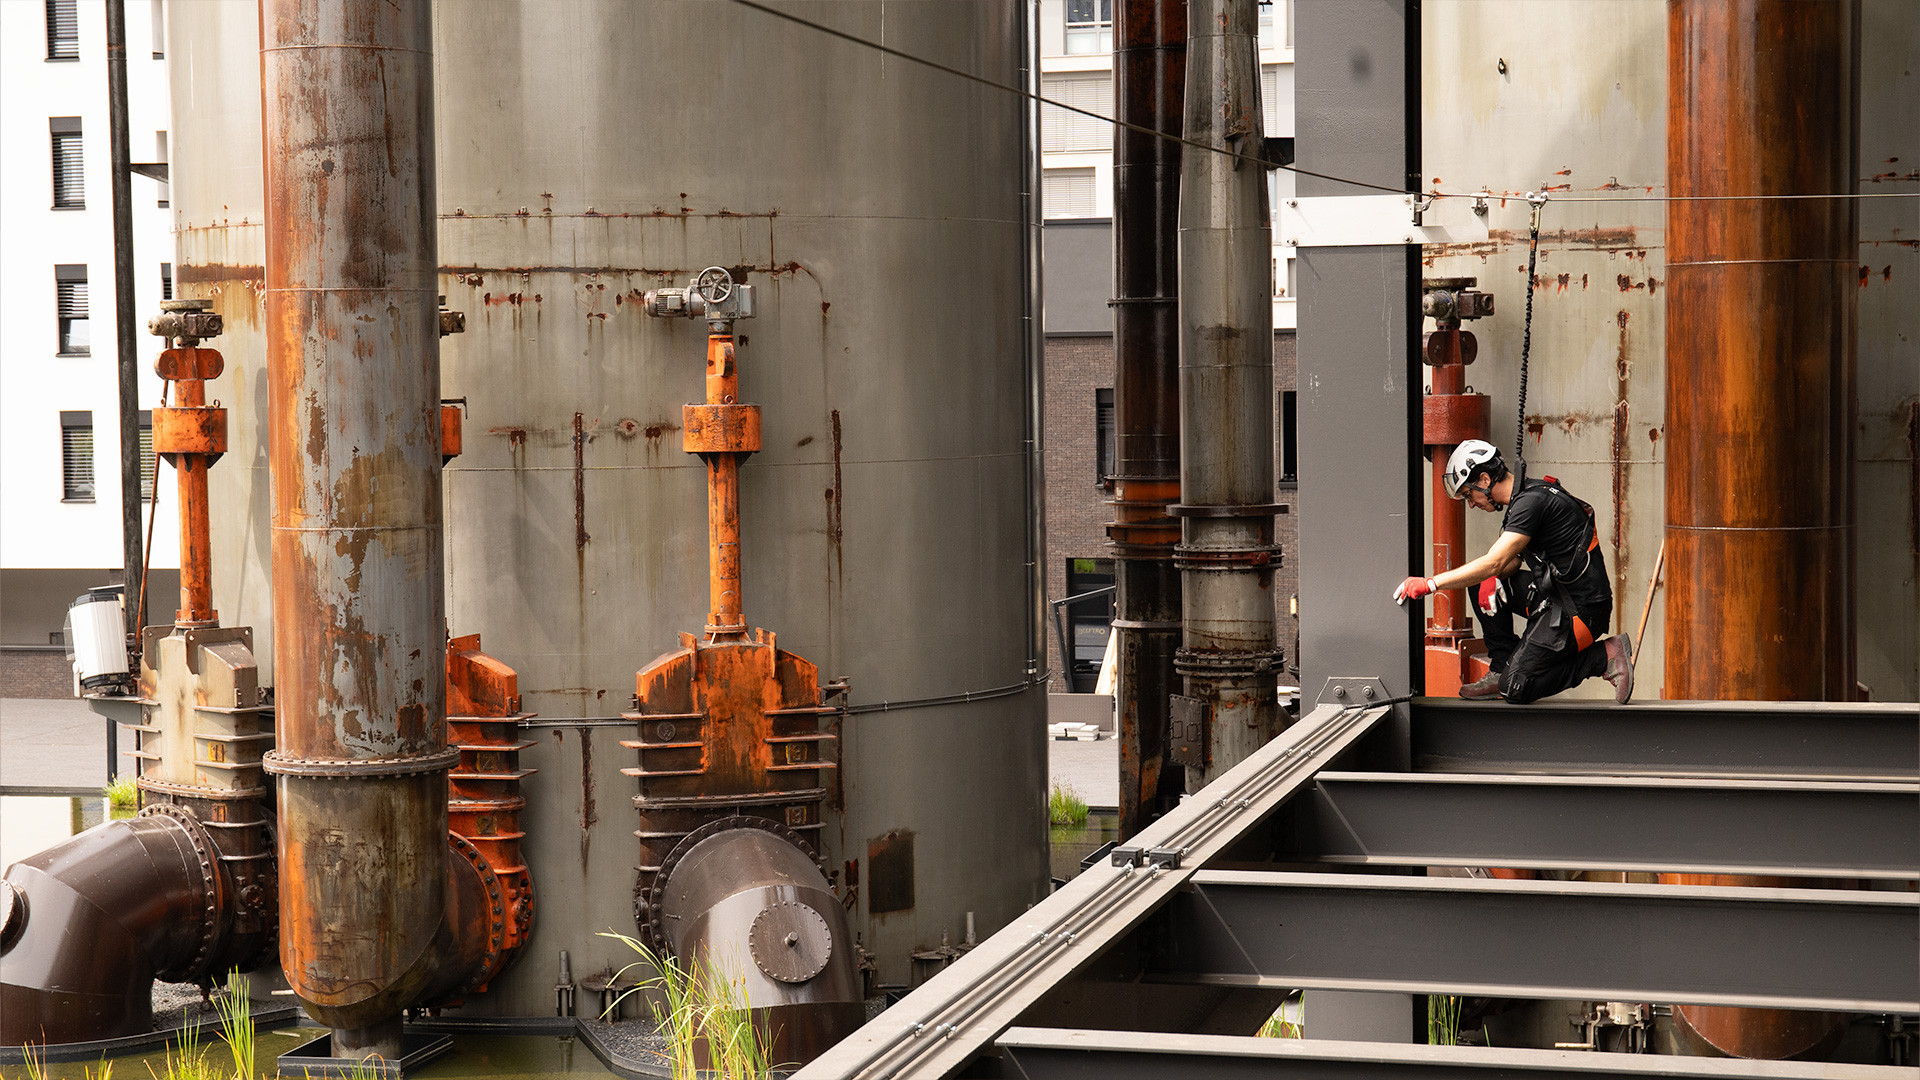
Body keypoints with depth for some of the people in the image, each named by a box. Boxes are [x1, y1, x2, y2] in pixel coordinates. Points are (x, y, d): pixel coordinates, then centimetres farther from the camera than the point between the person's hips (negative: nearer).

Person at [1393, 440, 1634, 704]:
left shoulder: (1532, 501, -20)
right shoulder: (1525, 496, 11)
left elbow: (1494, 563, -25)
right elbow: (1513, 558, 20)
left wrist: (1430, 584, -22)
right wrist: (1493, 577, -3)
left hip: (1581, 607, -10)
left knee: (1515, 689, -10)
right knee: (1483, 585, 9)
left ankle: (1605, 656, -3)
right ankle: (1503, 669, 11)